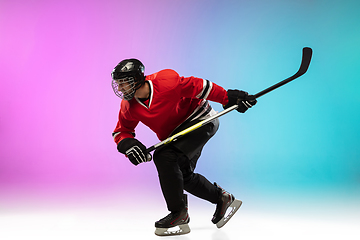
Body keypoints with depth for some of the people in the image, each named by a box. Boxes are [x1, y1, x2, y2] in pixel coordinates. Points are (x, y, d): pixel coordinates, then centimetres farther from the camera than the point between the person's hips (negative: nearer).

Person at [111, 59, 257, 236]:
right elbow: (121, 131, 1)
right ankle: (223, 199, 36)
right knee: (183, 176, 14)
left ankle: (179, 215, -13)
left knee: (164, 156, -25)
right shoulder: (128, 107, -9)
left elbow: (198, 86, -22)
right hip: (175, 133, 8)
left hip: (200, 120, -8)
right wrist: (127, 143, -22)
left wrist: (229, 98, -20)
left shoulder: (166, 82, -30)